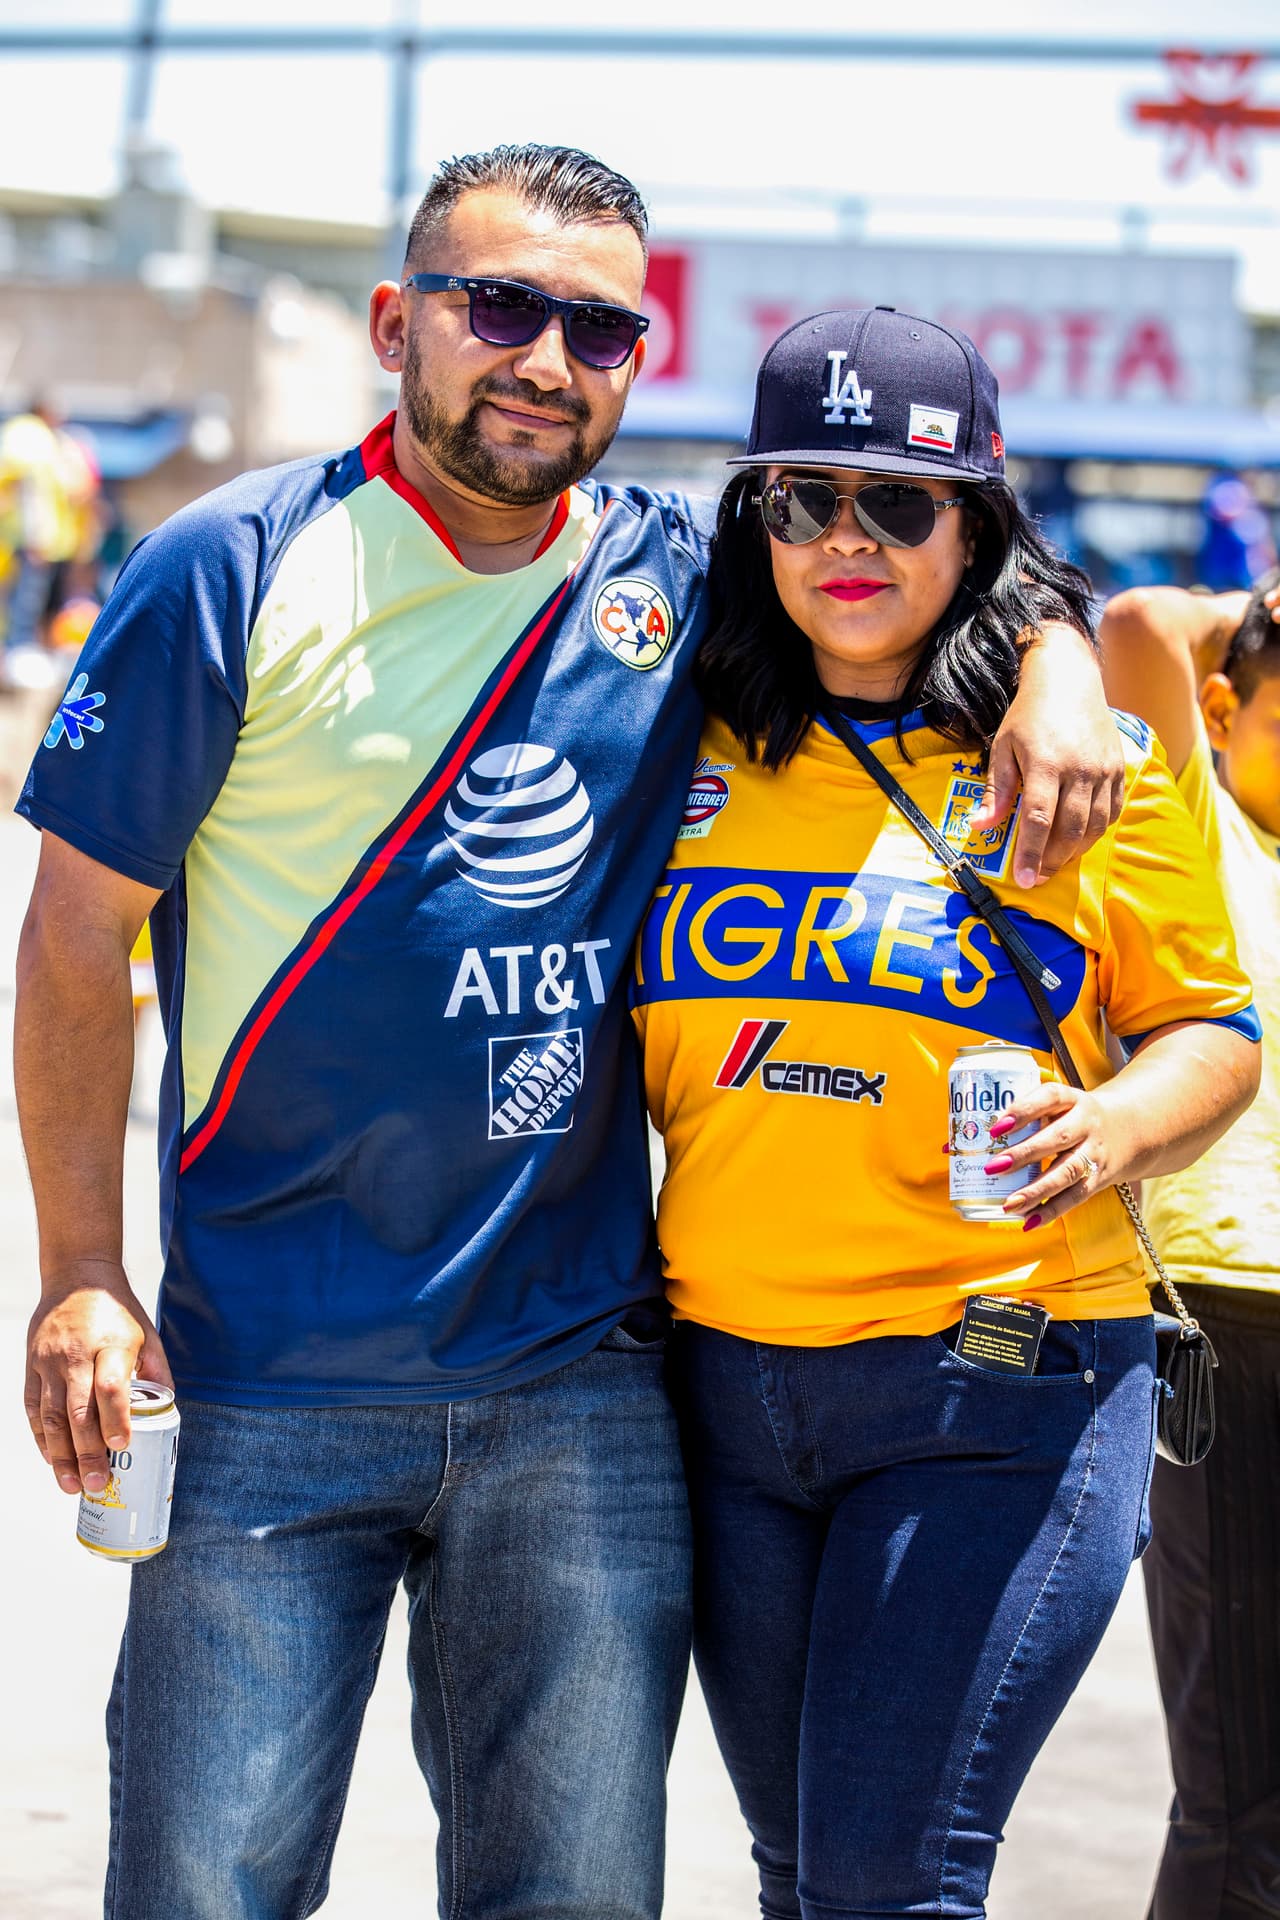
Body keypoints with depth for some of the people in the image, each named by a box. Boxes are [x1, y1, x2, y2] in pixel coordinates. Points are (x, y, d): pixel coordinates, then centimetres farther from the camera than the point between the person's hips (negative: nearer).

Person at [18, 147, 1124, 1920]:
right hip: (269, 1390, -3)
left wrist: (1057, 665, -4)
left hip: (578, 1381, 3)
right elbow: (80, 931, -1)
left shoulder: (675, 579, 5)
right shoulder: (236, 573, -4)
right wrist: (80, 1279, -7)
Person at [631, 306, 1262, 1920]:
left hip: (997, 1387, -4)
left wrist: (1118, 1126, -16)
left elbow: (1209, 1030, 5)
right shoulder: (695, 754, 7)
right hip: (724, 1380, 4)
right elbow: (630, 1049, 18)